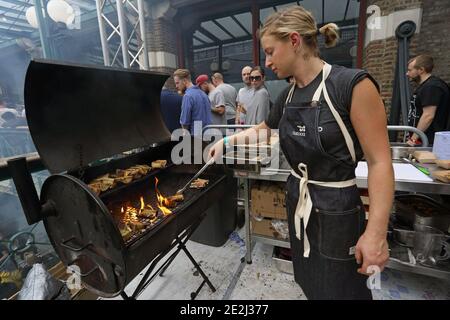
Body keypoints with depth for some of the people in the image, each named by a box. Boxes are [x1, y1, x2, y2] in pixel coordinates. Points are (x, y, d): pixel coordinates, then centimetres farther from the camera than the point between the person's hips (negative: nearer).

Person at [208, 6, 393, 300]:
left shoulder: (353, 84, -17)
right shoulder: (288, 95, 3)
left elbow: (380, 162, -16)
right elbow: (264, 129, 22)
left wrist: (376, 233, -17)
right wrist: (226, 142, 18)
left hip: (336, 210, -6)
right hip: (298, 204, 6)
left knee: (341, 289, 14)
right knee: (310, 285, 23)